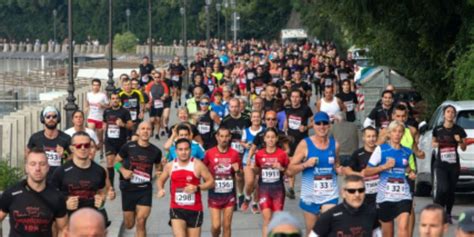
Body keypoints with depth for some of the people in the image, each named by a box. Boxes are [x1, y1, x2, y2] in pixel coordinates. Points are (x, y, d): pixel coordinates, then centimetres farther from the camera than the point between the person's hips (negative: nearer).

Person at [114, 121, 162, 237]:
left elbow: (158, 167, 16)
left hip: (145, 190, 0)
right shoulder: (128, 147, -6)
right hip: (128, 189, 0)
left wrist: (159, 173, -6)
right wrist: (123, 170, -13)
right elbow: (116, 161, 6)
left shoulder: (155, 151, -1)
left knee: (141, 221, -16)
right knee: (129, 225, 10)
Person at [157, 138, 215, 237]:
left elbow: (211, 182, -3)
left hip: (195, 210, -1)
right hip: (176, 209, 1)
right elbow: (161, 179, 19)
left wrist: (197, 188, -19)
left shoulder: (198, 165, -7)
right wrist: (160, 189, -3)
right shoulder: (170, 166, 3)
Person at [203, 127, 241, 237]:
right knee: (216, 225, -5)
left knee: (227, 225, 4)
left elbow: (239, 178, 3)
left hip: (229, 194, 1)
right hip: (214, 194, -1)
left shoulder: (234, 154, -2)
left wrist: (237, 170, -17)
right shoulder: (209, 153, -6)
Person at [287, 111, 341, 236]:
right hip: (310, 195, -1)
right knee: (311, 231, 11)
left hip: (330, 194, 1)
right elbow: (290, 170, -6)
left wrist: (338, 169, -2)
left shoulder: (335, 144, 2)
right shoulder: (305, 144, -7)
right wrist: (306, 164, -22)